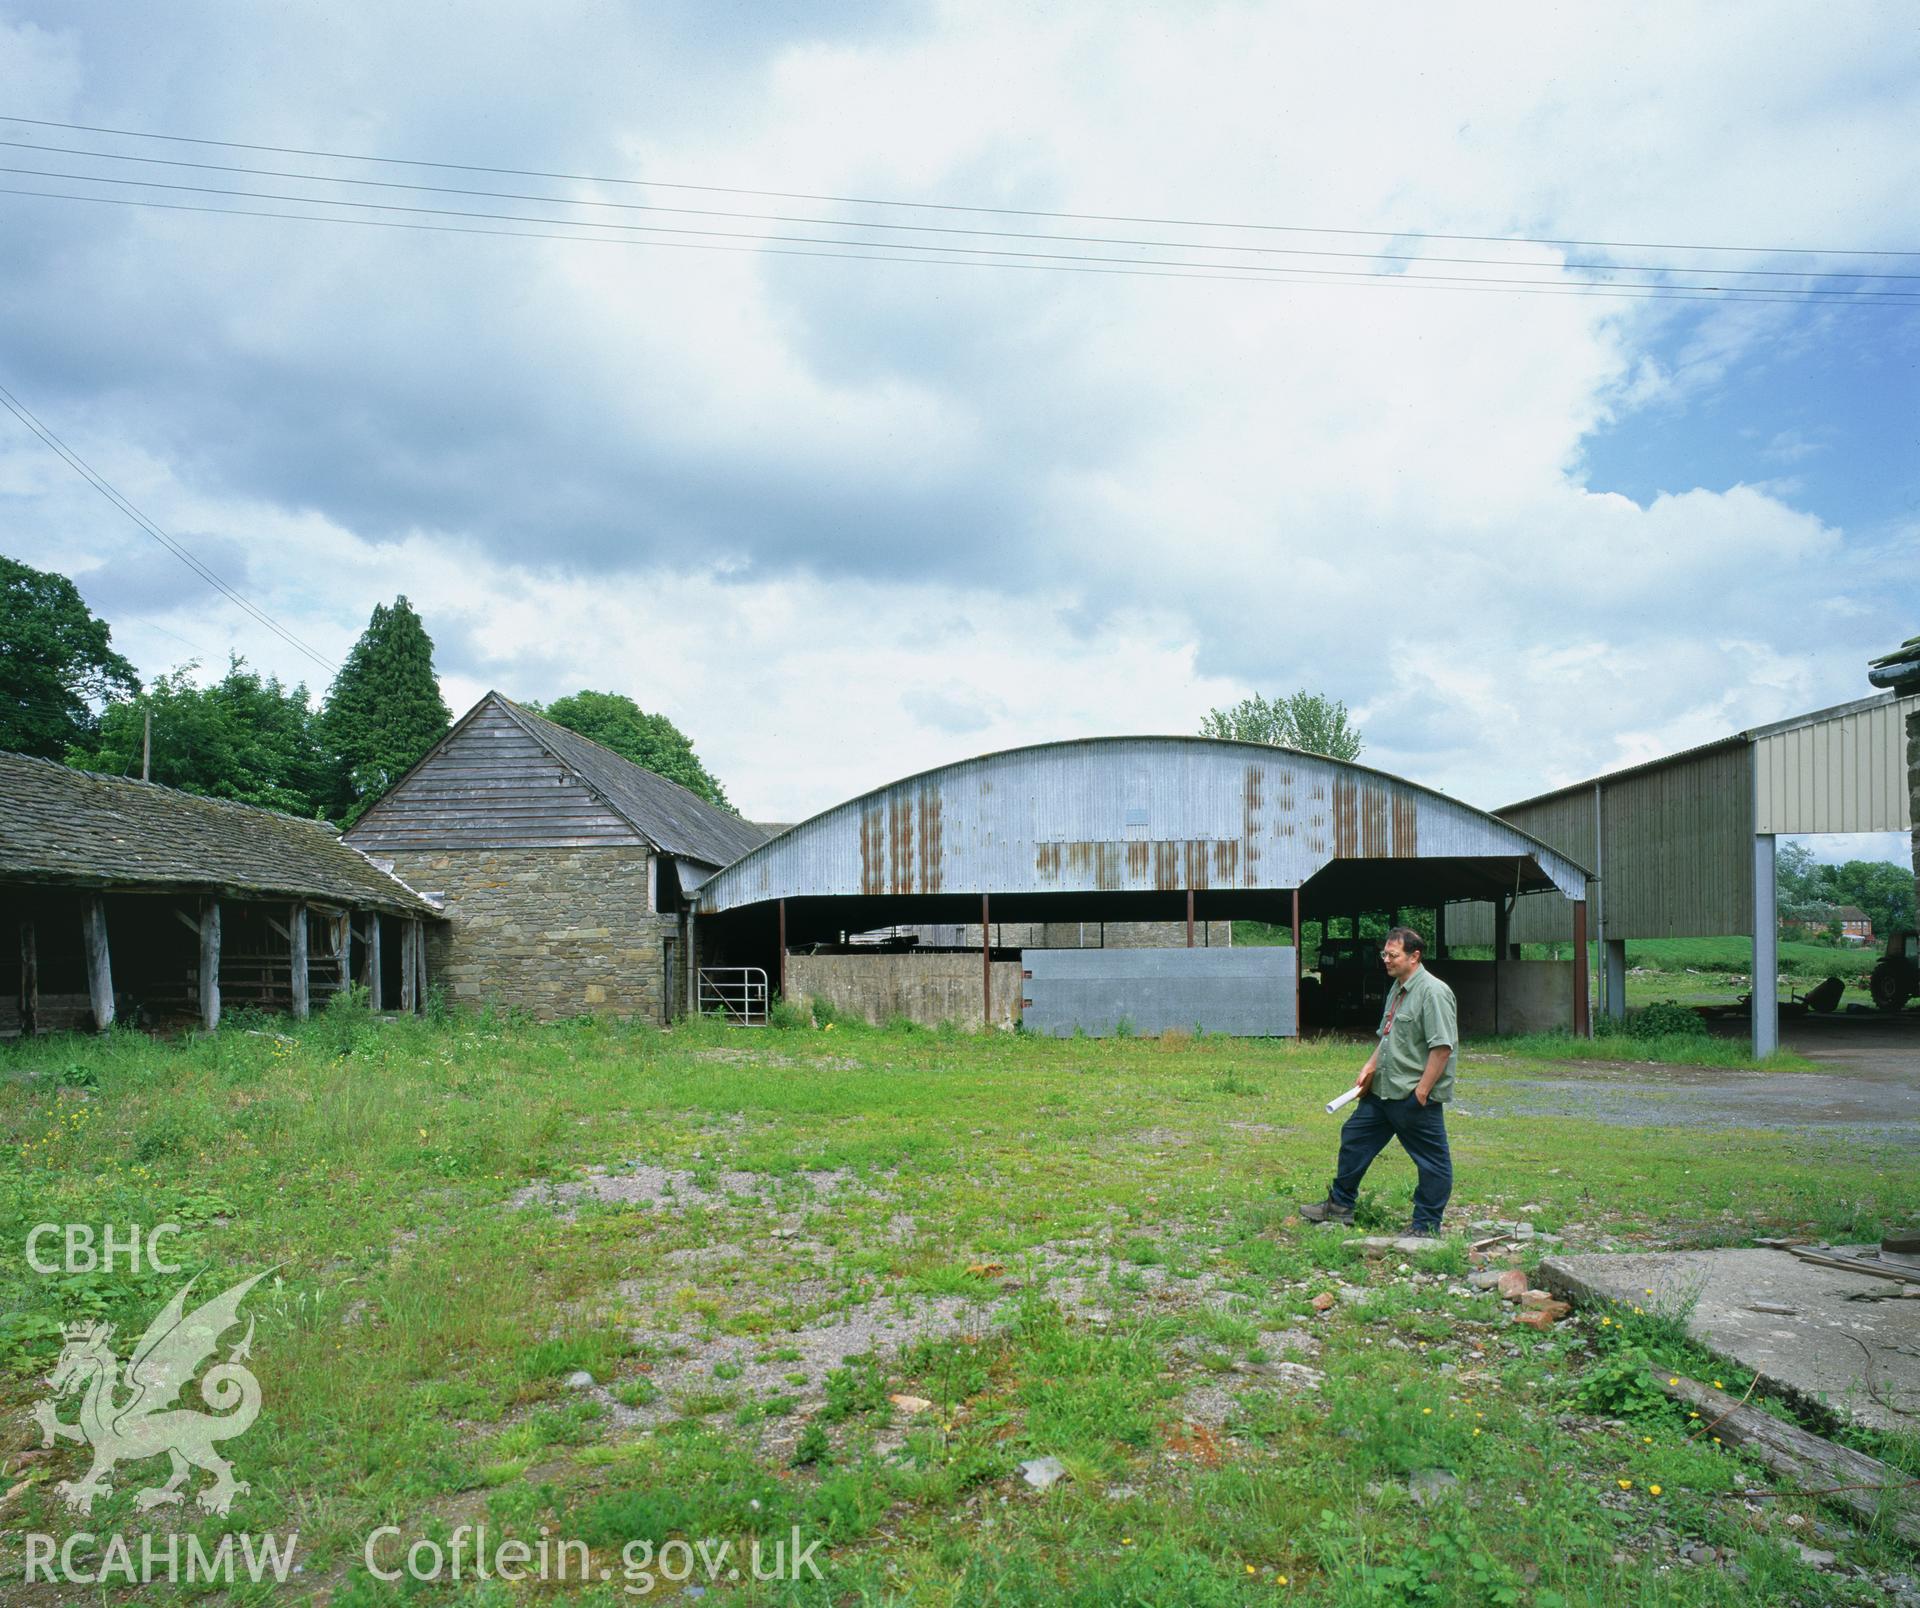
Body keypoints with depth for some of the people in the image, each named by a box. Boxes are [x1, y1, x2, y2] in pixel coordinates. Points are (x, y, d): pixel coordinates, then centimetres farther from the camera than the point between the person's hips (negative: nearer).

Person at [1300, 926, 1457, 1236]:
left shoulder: (1433, 992, -18)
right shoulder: (1397, 989, 13)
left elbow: (1442, 1047, -22)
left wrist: (1422, 1091, -21)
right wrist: (1370, 1068, 13)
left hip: (1416, 1097, -10)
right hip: (1383, 1090, 10)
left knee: (1433, 1163, 3)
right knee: (1354, 1138, 15)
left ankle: (1426, 1228, 15)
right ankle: (1339, 1207, 27)